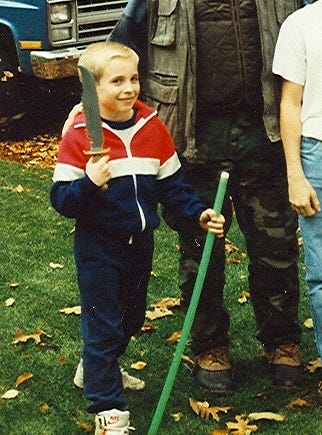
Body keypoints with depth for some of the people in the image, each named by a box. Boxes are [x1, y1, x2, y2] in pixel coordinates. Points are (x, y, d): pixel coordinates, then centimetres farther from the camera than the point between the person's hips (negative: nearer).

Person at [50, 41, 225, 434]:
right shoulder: (79, 137, -15)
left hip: (140, 243, 6)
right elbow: (60, 199, -16)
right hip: (98, 249, -6)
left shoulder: (153, 128, -1)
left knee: (132, 320, 21)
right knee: (102, 325, -2)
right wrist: (88, 183, -34)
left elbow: (172, 184, 6)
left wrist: (198, 213, -7)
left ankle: (99, 369, 47)